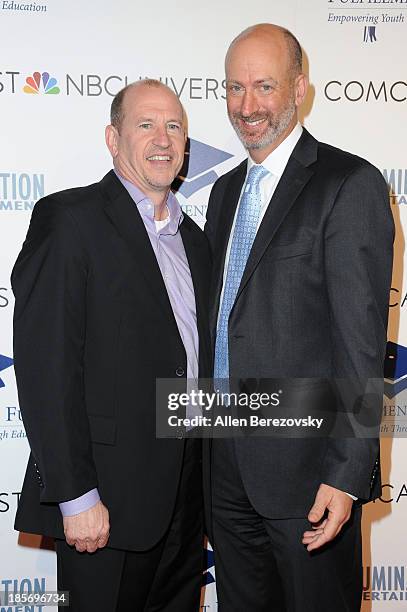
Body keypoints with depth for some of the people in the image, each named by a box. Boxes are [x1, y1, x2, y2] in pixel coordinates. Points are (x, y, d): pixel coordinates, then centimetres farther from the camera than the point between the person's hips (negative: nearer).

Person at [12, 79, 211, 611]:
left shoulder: (193, 238, 13)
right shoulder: (69, 219, -10)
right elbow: (45, 366, -16)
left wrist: (206, 480, 12)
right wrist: (76, 497, -18)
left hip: (187, 498, 7)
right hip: (108, 497, -7)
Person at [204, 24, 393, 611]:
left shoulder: (350, 184, -11)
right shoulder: (226, 190, 12)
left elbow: (361, 338, -16)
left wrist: (347, 473, -18)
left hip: (307, 467, -7)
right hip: (226, 461, 7)